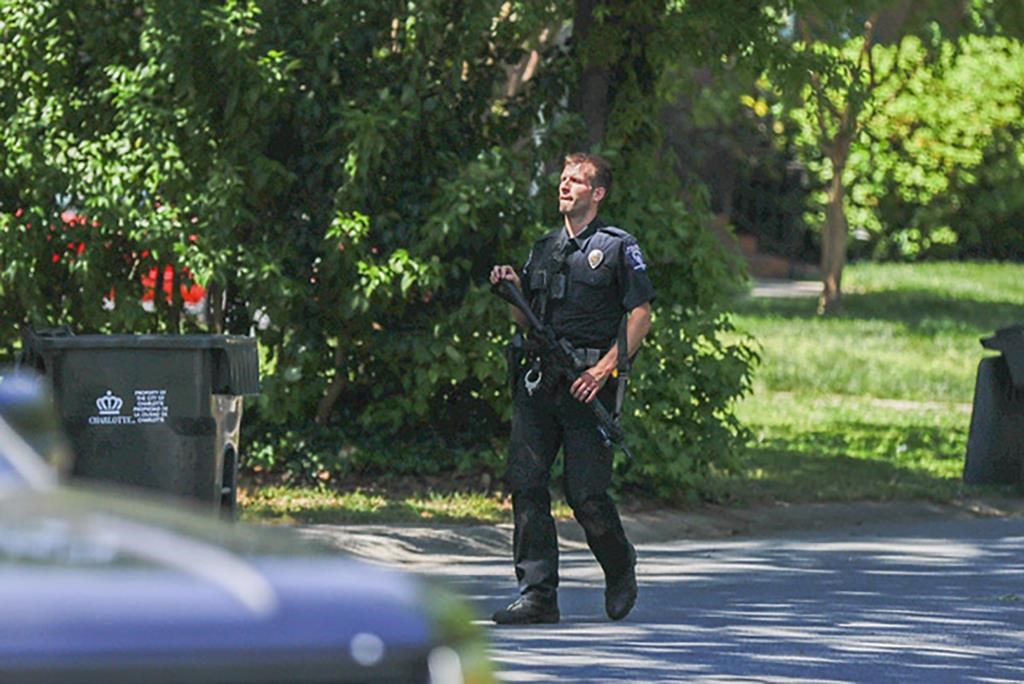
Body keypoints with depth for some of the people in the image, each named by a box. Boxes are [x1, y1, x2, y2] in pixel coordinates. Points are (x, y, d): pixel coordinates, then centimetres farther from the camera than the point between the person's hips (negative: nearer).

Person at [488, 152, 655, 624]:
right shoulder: (544, 248, 19)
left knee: (586, 494, -7)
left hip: (588, 383, -5)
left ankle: (619, 567, 21)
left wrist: (606, 368, -15)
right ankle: (538, 594, -3)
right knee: (525, 484, -5)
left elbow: (641, 315, -5)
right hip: (538, 377, 5)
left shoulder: (618, 247, 2)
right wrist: (514, 290, 2)